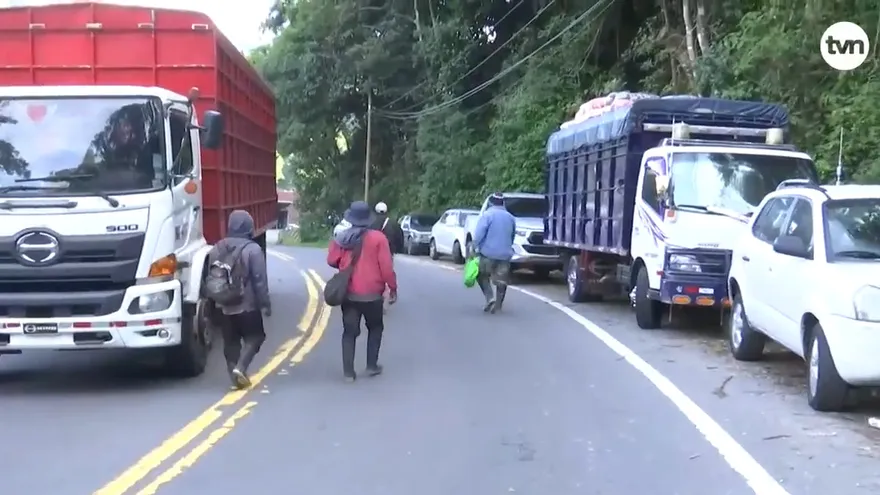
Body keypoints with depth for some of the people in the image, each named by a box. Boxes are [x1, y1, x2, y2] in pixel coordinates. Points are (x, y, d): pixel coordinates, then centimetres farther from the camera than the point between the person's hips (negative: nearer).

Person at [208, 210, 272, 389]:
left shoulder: (217, 249, 6)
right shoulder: (253, 249, -12)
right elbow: (260, 281, -14)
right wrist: (265, 304, -7)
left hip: (224, 306, 5)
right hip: (247, 305, -5)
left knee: (230, 342, 12)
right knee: (254, 337, 7)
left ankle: (235, 375, 10)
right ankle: (240, 367, -11)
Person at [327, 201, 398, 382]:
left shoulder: (341, 238, -3)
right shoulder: (378, 238, -11)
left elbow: (332, 260, 2)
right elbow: (386, 267, -11)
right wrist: (392, 288, -1)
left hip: (349, 294, 2)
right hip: (372, 294, -2)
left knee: (350, 332, 8)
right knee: (375, 328, 19)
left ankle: (348, 371, 4)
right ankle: (372, 365, 19)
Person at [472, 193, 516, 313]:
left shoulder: (487, 215, -6)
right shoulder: (510, 217, 12)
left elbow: (479, 233, -16)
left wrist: (476, 247, -7)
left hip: (488, 253, -4)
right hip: (505, 254, 4)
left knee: (483, 276, 12)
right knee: (500, 281, 8)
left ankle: (490, 297, -5)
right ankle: (497, 305, 6)